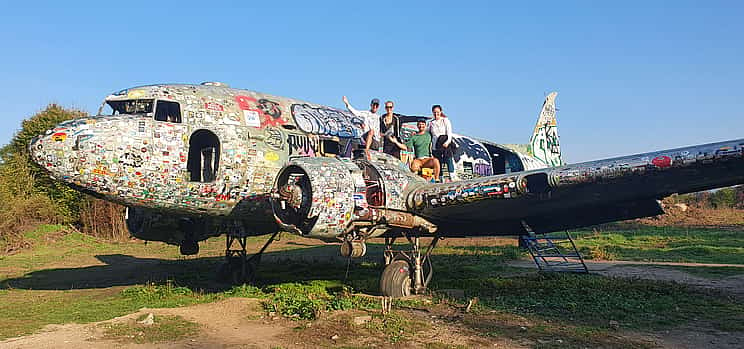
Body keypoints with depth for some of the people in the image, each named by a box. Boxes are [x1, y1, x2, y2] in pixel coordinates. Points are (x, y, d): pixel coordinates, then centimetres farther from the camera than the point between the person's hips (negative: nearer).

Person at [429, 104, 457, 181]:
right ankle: (440, 179, -1)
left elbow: (449, 132, 0)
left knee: (448, 158, -18)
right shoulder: (431, 123, 18)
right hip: (436, 145, 3)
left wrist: (447, 142, -17)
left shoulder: (446, 121, 10)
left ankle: (452, 177, -25)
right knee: (438, 161, -4)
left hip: (446, 143, -3)